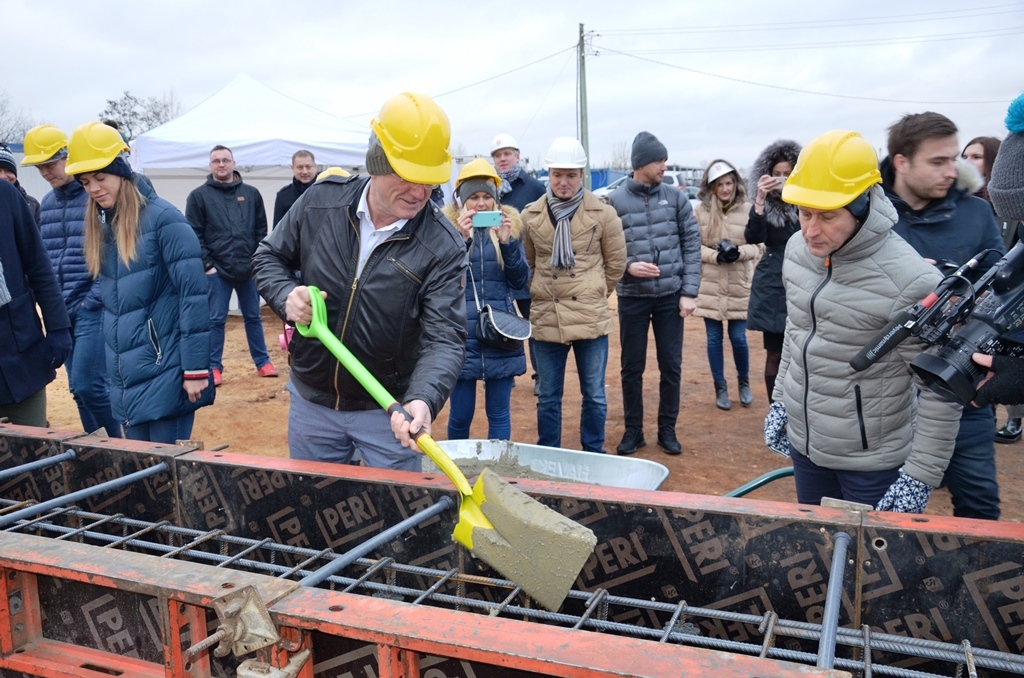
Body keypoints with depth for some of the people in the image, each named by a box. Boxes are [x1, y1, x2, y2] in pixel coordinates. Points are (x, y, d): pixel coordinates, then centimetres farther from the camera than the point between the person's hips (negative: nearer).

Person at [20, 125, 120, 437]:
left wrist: (93, 300, -13)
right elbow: (43, 258, 18)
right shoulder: (47, 203, 13)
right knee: (79, 388, 10)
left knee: (87, 385, -10)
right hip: (63, 312, 7)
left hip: (94, 309, -7)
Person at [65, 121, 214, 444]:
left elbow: (194, 294, -14)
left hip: (165, 372, -7)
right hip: (125, 375, 7)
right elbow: (112, 300, 16)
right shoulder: (100, 224, 11)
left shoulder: (163, 219, -11)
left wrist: (196, 368, -16)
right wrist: (115, 365, 13)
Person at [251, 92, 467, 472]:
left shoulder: (443, 246, -18)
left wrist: (422, 401, -42)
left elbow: (444, 337, -23)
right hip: (311, 401, 3)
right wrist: (286, 295, -15)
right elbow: (269, 258, 7)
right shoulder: (321, 201, -8)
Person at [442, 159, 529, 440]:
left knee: (499, 414, 7)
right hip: (461, 333, -1)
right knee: (460, 414, 4)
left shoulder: (508, 224, 7)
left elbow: (521, 281, 2)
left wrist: (506, 242, -12)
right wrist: (461, 239, -20)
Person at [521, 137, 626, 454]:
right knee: (548, 398, 11)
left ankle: (594, 456, 26)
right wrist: (541, 295, 11)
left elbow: (616, 262, 7)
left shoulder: (603, 213, -2)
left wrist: (594, 294, 9)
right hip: (546, 317, 1)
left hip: (591, 317, -1)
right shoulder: (531, 215, 3)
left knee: (594, 396, 9)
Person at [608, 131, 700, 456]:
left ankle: (667, 429, 23)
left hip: (670, 296, 1)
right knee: (632, 368, 8)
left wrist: (689, 292, -4)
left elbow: (692, 245, 2)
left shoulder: (676, 197, 2)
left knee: (671, 366, 8)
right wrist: (627, 266, -19)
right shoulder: (614, 202, -3)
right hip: (632, 298, -1)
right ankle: (633, 430, 23)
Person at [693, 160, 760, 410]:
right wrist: (715, 255, -17)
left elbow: (758, 245, -1)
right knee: (714, 338, 8)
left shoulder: (748, 209, -5)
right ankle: (720, 388, 24)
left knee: (738, 337, 4)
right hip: (710, 286, 1)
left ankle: (744, 382, 30)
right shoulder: (701, 210, -3)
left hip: (739, 286, -1)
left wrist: (738, 253, -20)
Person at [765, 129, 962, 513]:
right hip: (803, 442, 6)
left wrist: (921, 476, -15)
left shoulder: (909, 280, -24)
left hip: (872, 461, -6)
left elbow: (940, 391, -18)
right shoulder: (798, 249, -4)